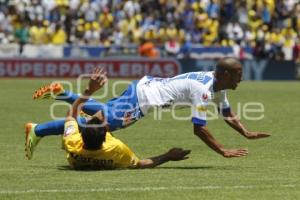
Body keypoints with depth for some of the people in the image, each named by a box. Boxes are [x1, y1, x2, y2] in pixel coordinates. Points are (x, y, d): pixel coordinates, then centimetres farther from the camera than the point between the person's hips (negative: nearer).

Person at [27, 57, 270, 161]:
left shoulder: (218, 84, 6)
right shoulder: (203, 90, -25)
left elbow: (229, 116, 17)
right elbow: (199, 128, -26)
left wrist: (248, 134, 5)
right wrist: (223, 151, -23)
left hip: (146, 85, 9)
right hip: (142, 97, -9)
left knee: (102, 111, 26)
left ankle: (61, 93, 32)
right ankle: (37, 131, -2)